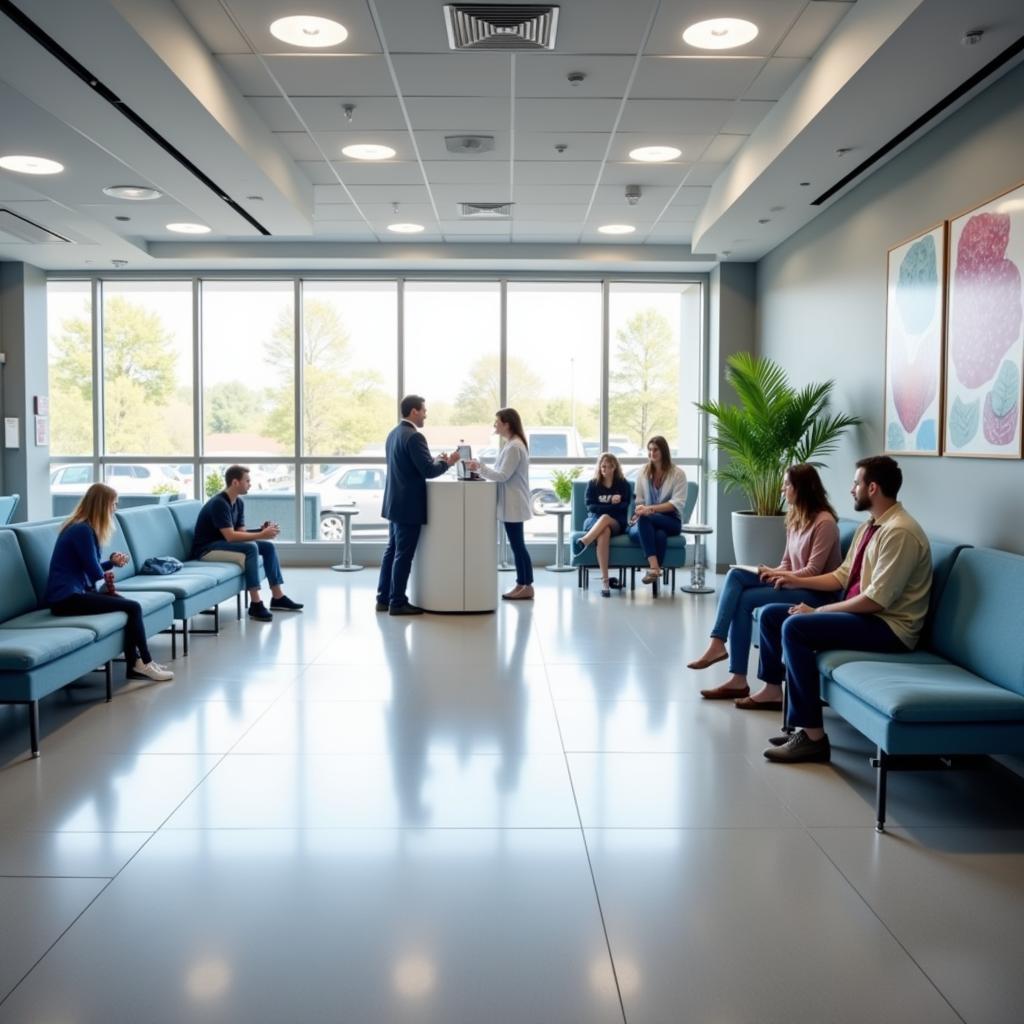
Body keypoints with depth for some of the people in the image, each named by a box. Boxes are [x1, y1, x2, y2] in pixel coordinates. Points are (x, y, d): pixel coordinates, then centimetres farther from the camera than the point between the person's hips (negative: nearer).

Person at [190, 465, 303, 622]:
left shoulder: (239, 502, 6)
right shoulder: (219, 503, -23)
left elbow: (240, 531, 5)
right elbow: (230, 536, -28)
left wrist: (261, 530, -13)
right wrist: (261, 535, -26)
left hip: (224, 543, 9)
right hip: (207, 549, -9)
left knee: (268, 546, -3)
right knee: (251, 548, -30)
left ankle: (277, 598, 0)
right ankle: (255, 604, -28)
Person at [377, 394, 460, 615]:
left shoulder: (393, 434, 12)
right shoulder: (414, 437, -18)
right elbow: (428, 471, -22)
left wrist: (436, 460, 15)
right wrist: (447, 462, -5)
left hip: (394, 504, 10)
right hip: (408, 506, -10)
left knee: (392, 551, 14)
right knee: (403, 555, -3)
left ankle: (384, 599, 19)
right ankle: (397, 603, 2)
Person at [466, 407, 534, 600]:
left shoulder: (514, 447, -18)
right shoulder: (511, 444, 15)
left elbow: (503, 476, -20)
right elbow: (501, 471, 18)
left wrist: (480, 467, -16)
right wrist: (480, 468, 7)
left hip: (513, 505, -10)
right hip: (511, 504, 10)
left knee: (517, 545, -4)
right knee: (517, 545, 11)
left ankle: (527, 586, 1)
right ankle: (522, 584, 16)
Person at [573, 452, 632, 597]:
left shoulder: (623, 484, 9)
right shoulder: (592, 484, 9)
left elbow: (624, 507, -1)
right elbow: (590, 507, -2)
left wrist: (604, 507, -11)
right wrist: (612, 504, -9)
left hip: (617, 523, 0)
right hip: (594, 521, 0)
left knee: (605, 518, -38)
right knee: (604, 532, -38)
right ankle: (605, 581, -47)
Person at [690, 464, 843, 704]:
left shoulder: (824, 522, -16)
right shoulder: (795, 518, 13)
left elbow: (813, 571, -19)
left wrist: (774, 574, -13)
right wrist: (770, 572, -7)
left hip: (817, 592, -8)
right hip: (794, 583, 9)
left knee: (745, 599, -22)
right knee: (736, 575, -13)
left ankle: (738, 679, -15)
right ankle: (717, 643, -24)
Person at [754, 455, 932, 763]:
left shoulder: (899, 532, -19)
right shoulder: (868, 526, 12)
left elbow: (877, 599, -25)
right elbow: (843, 576, 19)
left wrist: (818, 611, -18)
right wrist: (797, 579, 9)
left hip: (888, 626, -10)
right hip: (861, 613, 10)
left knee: (795, 627, -29)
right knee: (771, 615, 5)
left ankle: (812, 736, -25)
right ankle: (773, 687, 20)